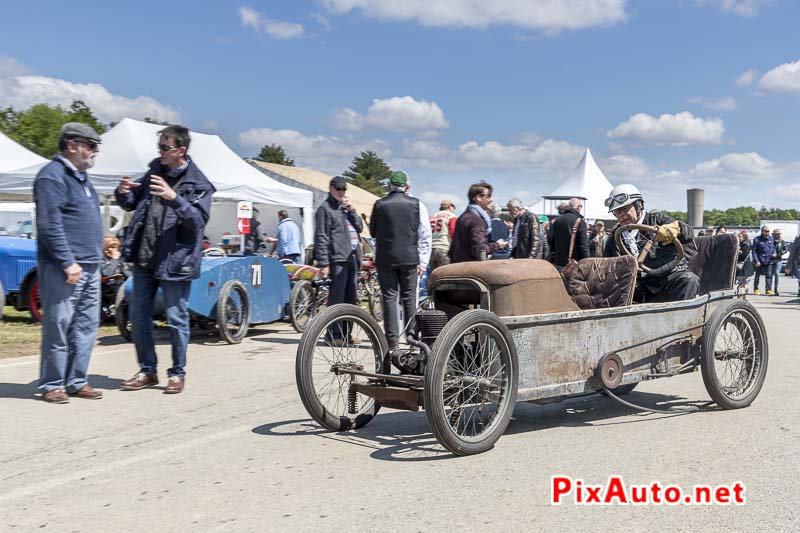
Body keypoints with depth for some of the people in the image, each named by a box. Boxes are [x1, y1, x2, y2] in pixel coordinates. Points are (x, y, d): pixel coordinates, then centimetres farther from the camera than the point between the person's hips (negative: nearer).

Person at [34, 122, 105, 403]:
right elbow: (50, 225, -18)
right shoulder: (52, 176, -10)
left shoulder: (80, 177, 19)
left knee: (86, 326, 10)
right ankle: (52, 385, 7)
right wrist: (68, 263, -20)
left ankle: (77, 381, 18)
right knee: (58, 327, -2)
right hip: (62, 270, -9)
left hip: (90, 268, 9)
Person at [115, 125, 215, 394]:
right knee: (139, 316, 11)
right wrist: (123, 193, -3)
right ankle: (148, 370, 25)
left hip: (174, 261, -6)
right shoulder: (155, 171, 10)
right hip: (144, 258, 6)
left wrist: (174, 198, -31)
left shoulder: (197, 183, -7)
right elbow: (132, 204, 20)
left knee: (176, 319, 3)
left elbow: (199, 220, -19)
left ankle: (177, 373, 18)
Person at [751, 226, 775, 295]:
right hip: (759, 261, -3)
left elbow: (773, 248, 21)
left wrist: (774, 253, -1)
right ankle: (756, 289, 15)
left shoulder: (771, 239, 9)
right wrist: (756, 261, -12)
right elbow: (754, 251, -5)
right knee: (757, 275, 6)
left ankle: (769, 289, 2)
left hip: (769, 261, 3)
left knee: (769, 275, -2)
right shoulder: (757, 239, -4)